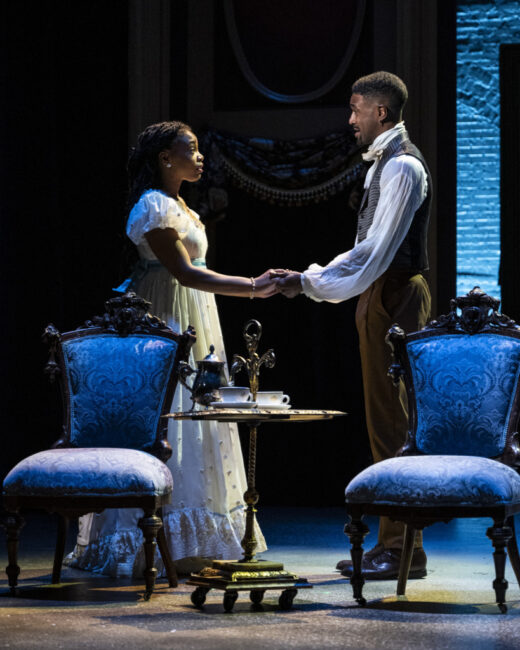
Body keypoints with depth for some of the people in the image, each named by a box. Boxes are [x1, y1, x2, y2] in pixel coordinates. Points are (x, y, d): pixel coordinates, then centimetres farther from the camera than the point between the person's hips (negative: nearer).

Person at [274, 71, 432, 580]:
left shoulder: (402, 166, -13)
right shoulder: (384, 163, 19)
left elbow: (377, 251, -20)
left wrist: (312, 283, -19)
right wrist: (312, 280, 14)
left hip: (395, 299, -10)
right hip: (383, 296, 10)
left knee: (393, 422, -10)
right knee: (384, 422, 11)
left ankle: (404, 551, -9)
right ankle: (392, 543, 16)